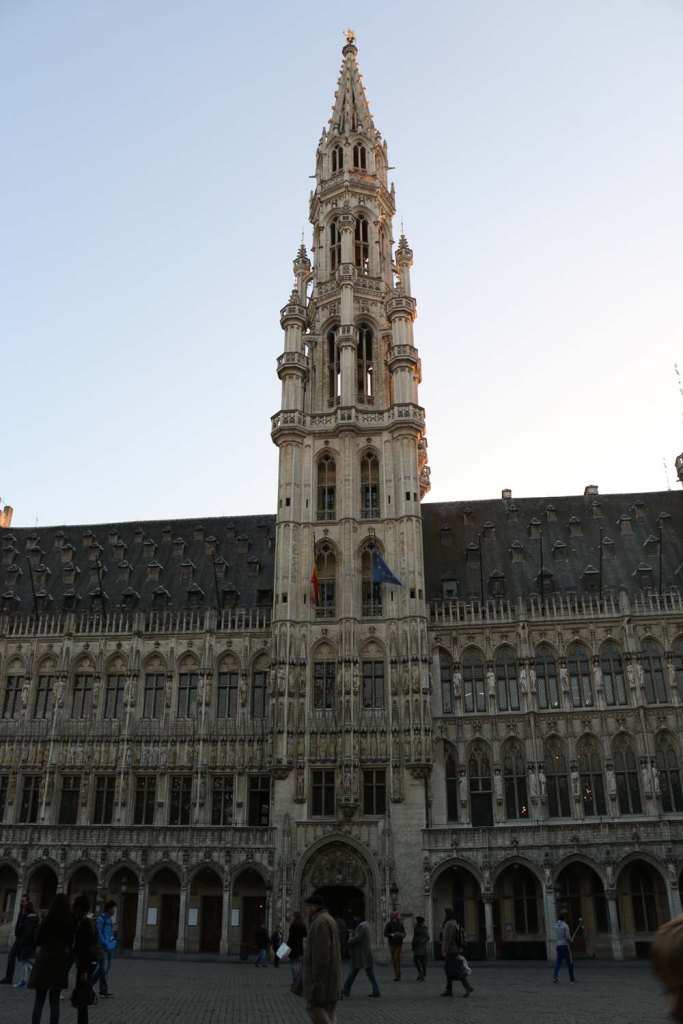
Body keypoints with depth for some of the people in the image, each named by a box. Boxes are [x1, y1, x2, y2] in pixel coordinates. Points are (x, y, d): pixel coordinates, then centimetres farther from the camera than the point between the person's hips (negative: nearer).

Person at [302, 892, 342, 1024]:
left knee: (314, 1006, -5)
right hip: (330, 972, 10)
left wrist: (317, 977, -23)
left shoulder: (320, 922, -17)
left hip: (321, 973, -10)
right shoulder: (328, 919, 16)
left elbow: (321, 952, -23)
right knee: (328, 1008, 10)